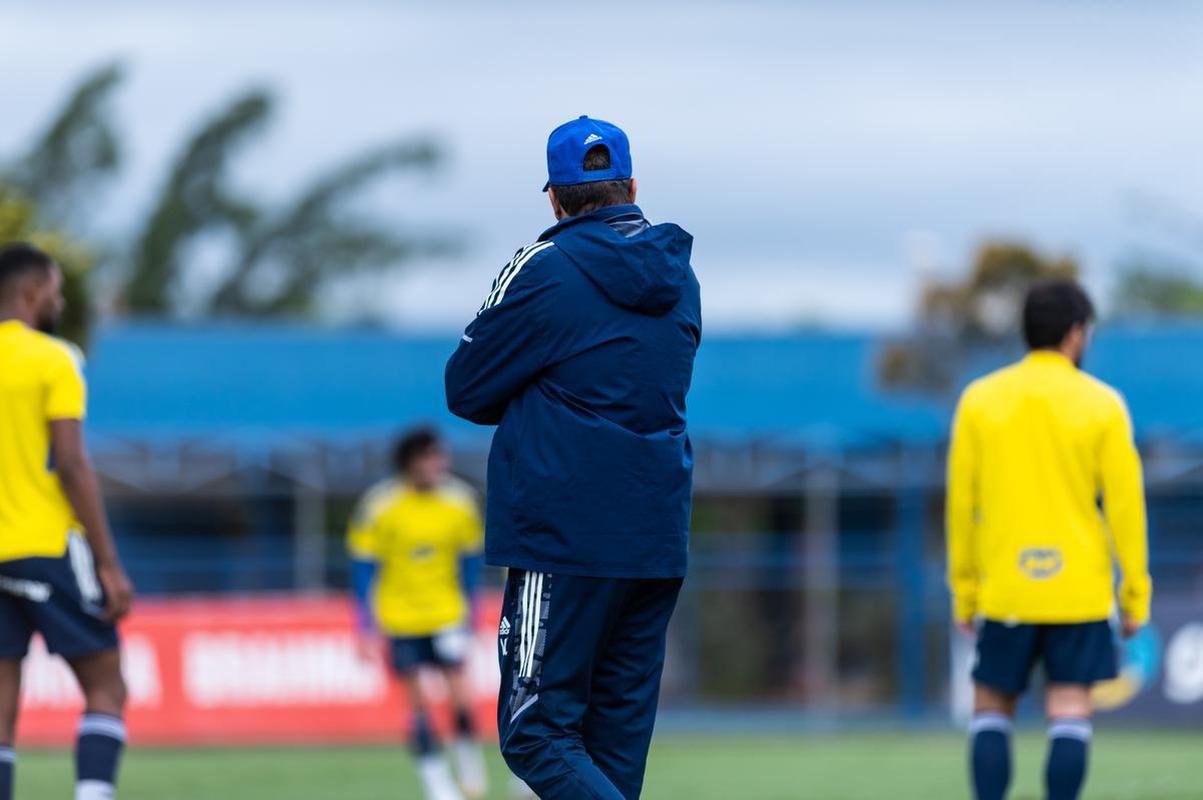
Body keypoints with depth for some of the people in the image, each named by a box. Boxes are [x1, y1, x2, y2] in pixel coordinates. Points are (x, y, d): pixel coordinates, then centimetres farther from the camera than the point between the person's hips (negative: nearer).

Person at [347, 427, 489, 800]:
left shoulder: (459, 501, -5)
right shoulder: (379, 506, -14)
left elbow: (469, 558, 8)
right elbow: (363, 565, -7)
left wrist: (468, 613, 12)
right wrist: (367, 626, -9)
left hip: (447, 615, 2)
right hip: (399, 619, -2)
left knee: (462, 697, -8)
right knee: (419, 703, -2)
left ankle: (470, 764, 16)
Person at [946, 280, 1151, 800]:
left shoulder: (979, 400, 3)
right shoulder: (1101, 405, -1)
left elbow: (961, 502, 5)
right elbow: (1124, 502, -2)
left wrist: (964, 589, 12)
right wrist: (1135, 593, 4)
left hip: (1003, 590, 1)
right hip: (1080, 591, -1)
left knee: (992, 709, 10)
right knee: (1070, 713, 0)